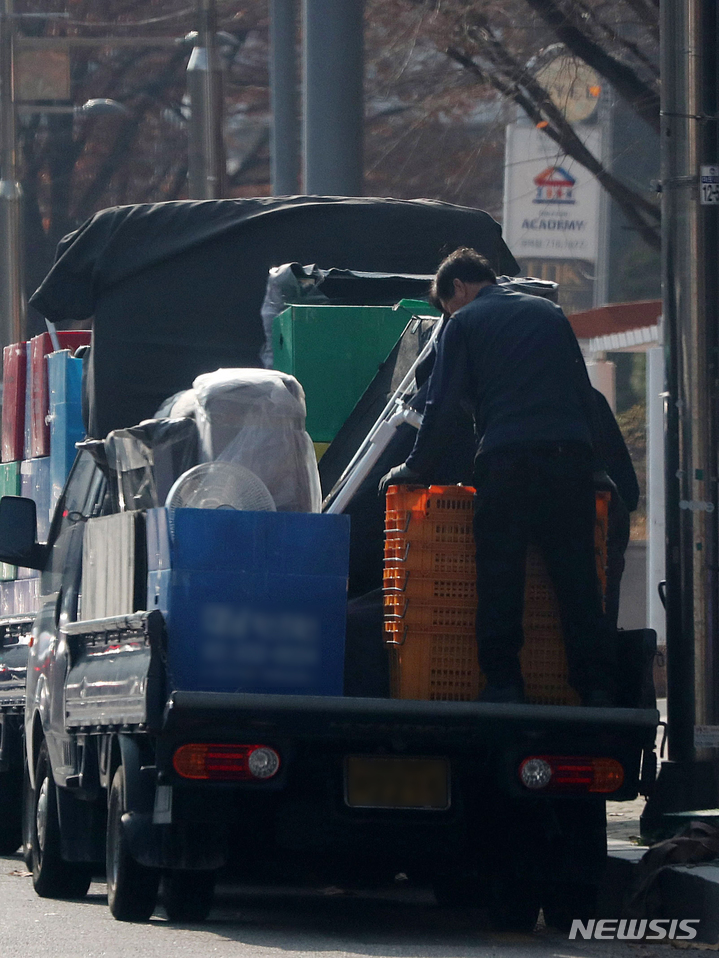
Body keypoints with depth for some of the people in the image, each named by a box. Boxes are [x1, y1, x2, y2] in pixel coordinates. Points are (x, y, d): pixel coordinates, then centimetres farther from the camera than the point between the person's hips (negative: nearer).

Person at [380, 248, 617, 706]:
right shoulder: (549, 313, 22)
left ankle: (505, 683, -4)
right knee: (577, 577, 1)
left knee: (500, 577, 1)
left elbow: (442, 405, 5)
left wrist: (417, 466, 13)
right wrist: (592, 456, 27)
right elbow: (585, 392, 23)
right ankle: (598, 687, -5)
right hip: (570, 454, 3)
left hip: (506, 457, -3)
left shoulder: (465, 322, 9)